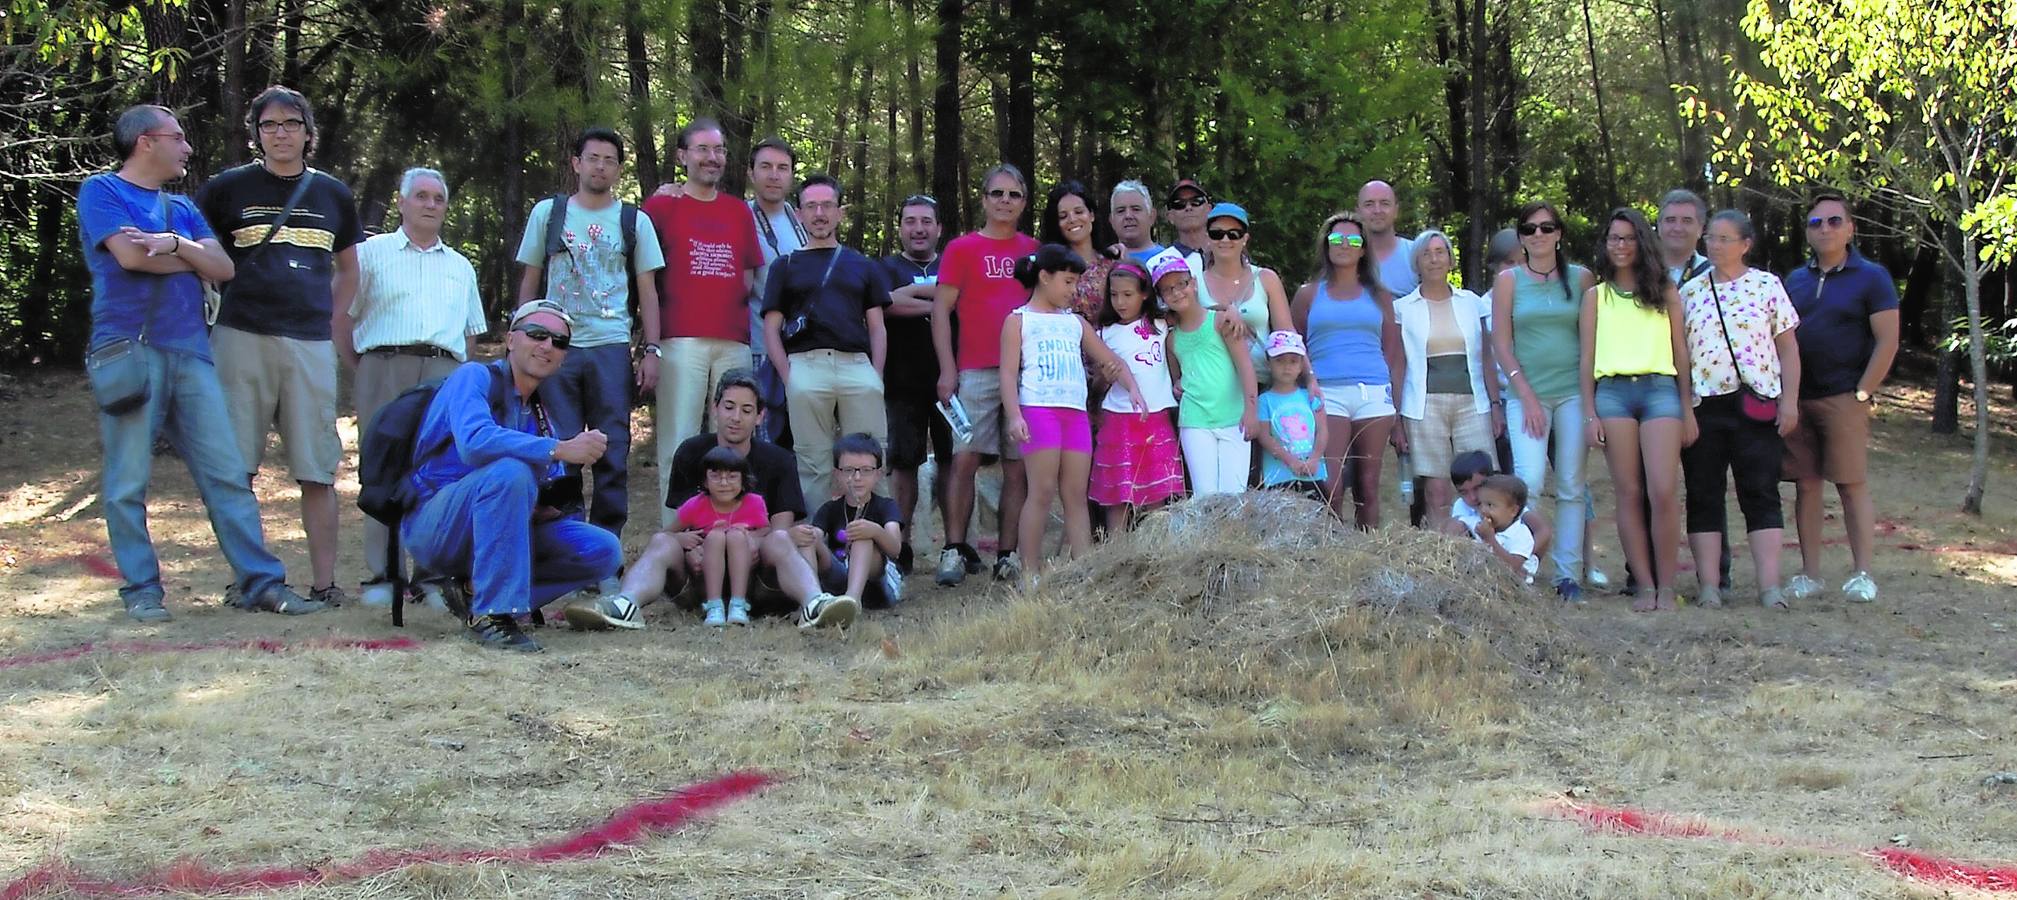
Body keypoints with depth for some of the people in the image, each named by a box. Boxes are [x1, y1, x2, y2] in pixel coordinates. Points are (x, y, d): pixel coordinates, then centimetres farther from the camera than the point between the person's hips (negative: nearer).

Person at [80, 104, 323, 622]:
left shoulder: (182, 208, 22)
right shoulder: (101, 192, 4)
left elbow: (223, 268, 9)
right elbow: (131, 255, -11)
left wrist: (174, 244, -8)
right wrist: (192, 257, 3)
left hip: (189, 352, 5)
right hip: (129, 349, -5)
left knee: (227, 473, 0)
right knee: (128, 483, -2)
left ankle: (261, 582, 0)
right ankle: (140, 589, 7)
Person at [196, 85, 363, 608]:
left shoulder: (332, 195, 13)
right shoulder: (229, 188, 5)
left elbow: (347, 271, 23)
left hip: (311, 343, 2)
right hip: (242, 339, -1)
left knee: (317, 470, 1)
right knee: (235, 468, 0)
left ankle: (324, 582, 5)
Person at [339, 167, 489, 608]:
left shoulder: (461, 266, 25)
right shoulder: (372, 253, 13)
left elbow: (471, 332, 26)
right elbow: (341, 317, 9)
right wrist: (359, 369, 2)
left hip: (446, 374, 3)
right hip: (386, 368, -3)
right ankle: (381, 575, -2)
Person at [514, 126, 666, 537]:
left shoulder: (635, 221, 9)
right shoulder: (547, 213, 10)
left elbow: (647, 291, 9)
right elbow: (530, 283, 12)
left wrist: (651, 350, 0)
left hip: (611, 348, 0)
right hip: (556, 346, 0)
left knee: (613, 450, 0)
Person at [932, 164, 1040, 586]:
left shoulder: (1033, 250, 15)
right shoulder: (962, 248, 6)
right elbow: (941, 308, 2)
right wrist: (947, 370, -6)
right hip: (976, 372, -3)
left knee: (1018, 467, 2)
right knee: (965, 459, -9)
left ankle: (1008, 556, 6)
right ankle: (955, 550, -4)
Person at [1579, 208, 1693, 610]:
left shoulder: (1664, 290, 13)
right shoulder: (1596, 295, 14)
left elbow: (1681, 352, 12)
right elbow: (1587, 358, 12)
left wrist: (1688, 410, 7)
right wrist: (1589, 414, 4)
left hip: (1660, 389, -1)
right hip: (1613, 393, 1)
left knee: (1663, 493, -12)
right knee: (1629, 494, -2)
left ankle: (1667, 587, -6)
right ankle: (1646, 587, 1)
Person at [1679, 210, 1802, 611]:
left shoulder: (1767, 286, 5)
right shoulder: (1689, 292, 10)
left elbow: (1788, 348, 5)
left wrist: (1789, 400, -4)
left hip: (1756, 406, -2)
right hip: (1702, 408, 2)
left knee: (1761, 495, -3)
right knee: (1703, 498, 2)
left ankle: (1770, 587, -6)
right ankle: (1709, 587, 4)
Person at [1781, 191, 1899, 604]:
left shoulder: (1870, 277, 1)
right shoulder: (1796, 280, 15)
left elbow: (1888, 342, -5)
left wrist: (1862, 394, -10)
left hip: (1843, 399, -5)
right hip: (1798, 398, 5)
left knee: (1852, 485, -5)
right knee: (1806, 486, 5)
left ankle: (1862, 574, -1)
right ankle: (1809, 574, 9)